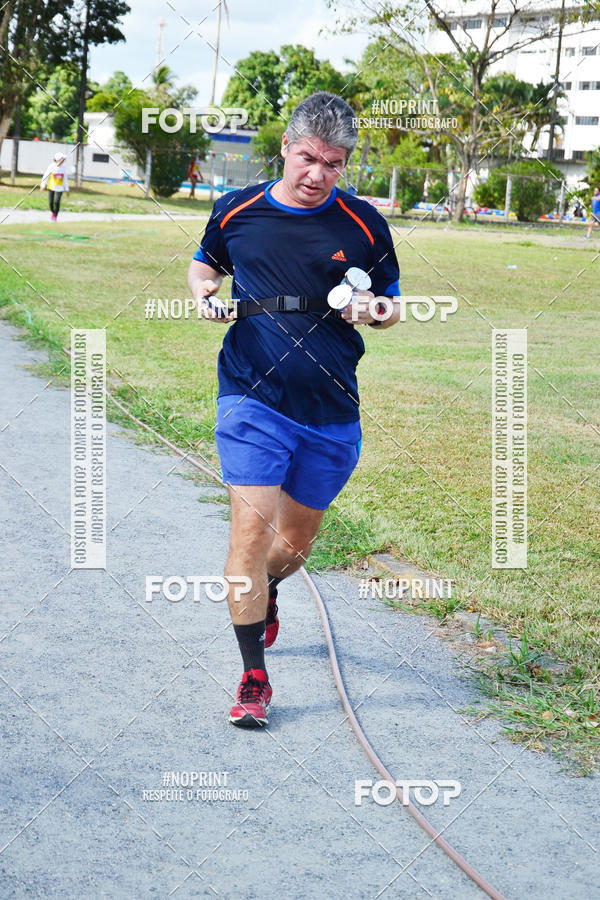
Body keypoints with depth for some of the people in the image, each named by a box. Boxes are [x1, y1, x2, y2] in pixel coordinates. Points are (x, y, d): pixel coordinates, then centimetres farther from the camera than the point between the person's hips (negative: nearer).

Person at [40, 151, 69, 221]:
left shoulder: (63, 167, -2)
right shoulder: (52, 166, -11)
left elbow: (65, 179, 6)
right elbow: (46, 176, -9)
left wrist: (67, 189, 9)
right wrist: (43, 185, -13)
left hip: (59, 188, 1)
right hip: (51, 187, -1)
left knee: (57, 202, -11)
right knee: (51, 202, -1)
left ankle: (55, 216, 8)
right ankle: (52, 212, 31)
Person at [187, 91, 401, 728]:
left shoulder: (363, 226, 0)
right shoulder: (237, 213, 2)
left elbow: (391, 305, 12)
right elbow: (204, 265, 22)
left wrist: (377, 312, -12)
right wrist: (204, 295, -1)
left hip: (332, 413, 2)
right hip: (253, 397, -1)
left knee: (297, 538, 15)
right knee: (252, 527, -14)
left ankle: (262, 595, 51)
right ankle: (254, 677, -3)